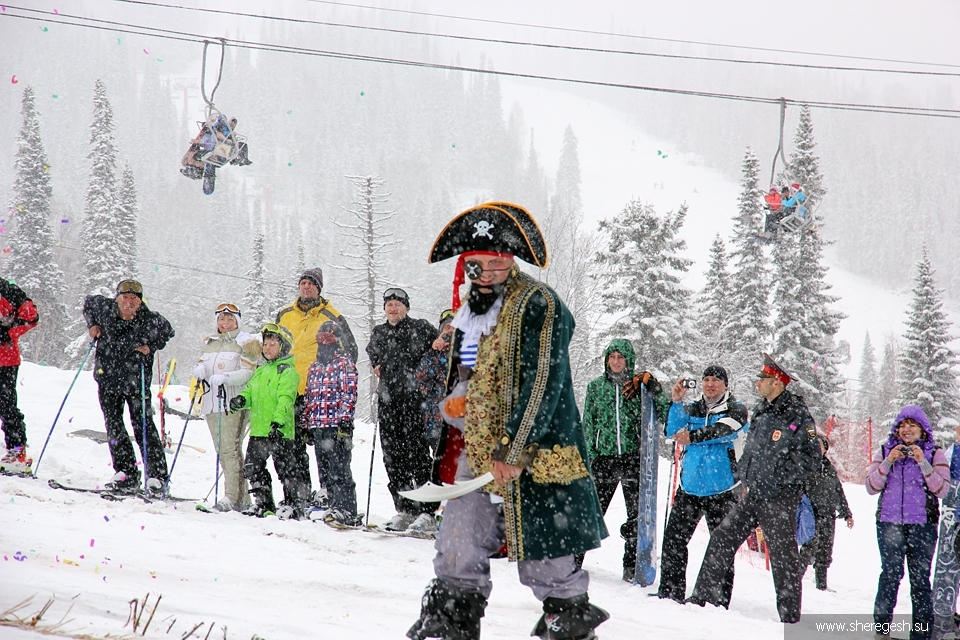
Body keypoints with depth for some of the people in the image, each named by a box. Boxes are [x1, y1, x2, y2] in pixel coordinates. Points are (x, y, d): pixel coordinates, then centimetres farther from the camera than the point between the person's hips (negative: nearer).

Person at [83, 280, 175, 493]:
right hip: (108, 379, 3)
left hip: (136, 381, -3)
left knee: (143, 425, -6)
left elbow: (167, 331, 8)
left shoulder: (150, 320, -12)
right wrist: (92, 325, 3)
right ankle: (126, 473, 8)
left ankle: (157, 475, -3)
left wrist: (151, 346, -7)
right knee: (113, 425, 2)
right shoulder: (105, 308, -7)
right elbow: (88, 303, 16)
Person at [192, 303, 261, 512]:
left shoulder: (245, 342, -2)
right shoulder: (209, 342, 18)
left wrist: (226, 378, -23)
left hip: (234, 403, -7)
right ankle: (243, 497, 10)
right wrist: (199, 368, -1)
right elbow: (202, 363, 23)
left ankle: (234, 497, -16)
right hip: (211, 404, 7)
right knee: (222, 452, 6)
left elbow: (250, 373, -9)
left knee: (230, 449, -14)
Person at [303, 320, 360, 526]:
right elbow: (308, 397, 23)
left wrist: (344, 420, -17)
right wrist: (305, 423, 17)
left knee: (339, 468, -12)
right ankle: (335, 505, 12)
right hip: (318, 425, 7)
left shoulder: (344, 363, -1)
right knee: (325, 469, 7)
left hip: (336, 425, -7)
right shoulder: (314, 367, 20)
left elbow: (350, 393, -9)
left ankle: (347, 510, -15)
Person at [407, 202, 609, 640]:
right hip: (475, 448, 8)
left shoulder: (536, 305, -11)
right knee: (459, 541, 4)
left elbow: (541, 385, -18)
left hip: (530, 455, -8)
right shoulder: (468, 311, 15)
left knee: (542, 554, -2)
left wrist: (513, 451, -21)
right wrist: (452, 402, 11)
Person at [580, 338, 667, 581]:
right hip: (604, 457, 0)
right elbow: (588, 424, 11)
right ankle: (575, 558, 11)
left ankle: (631, 566, 7)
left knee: (637, 513, -1)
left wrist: (658, 393, -12)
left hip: (634, 457, 0)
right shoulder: (596, 387, 9)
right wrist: (588, 456, 2)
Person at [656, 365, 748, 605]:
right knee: (673, 539, 4)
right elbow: (672, 432, -2)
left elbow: (724, 430, -19)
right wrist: (676, 403, -15)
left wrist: (693, 437, -33)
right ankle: (670, 592, 13)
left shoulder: (736, 410, 0)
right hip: (690, 488, 4)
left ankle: (721, 600, 1)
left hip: (722, 491, -4)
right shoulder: (692, 409, 12)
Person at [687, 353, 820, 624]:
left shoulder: (797, 414, -13)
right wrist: (744, 475, 12)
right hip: (753, 493, 8)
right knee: (722, 538, 7)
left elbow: (810, 457, -17)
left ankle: (790, 619, 3)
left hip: (779, 497, -8)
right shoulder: (761, 410, 11)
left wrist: (777, 476, -19)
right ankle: (703, 595, 14)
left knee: (782, 556, -3)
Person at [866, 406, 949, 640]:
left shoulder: (934, 454, 7)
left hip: (922, 524, -1)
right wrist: (889, 462, -10)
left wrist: (923, 463, -14)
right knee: (890, 574, -5)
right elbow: (871, 487, 3)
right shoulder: (884, 452, 10)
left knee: (920, 577, -2)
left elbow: (942, 489, -3)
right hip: (889, 522, 1)